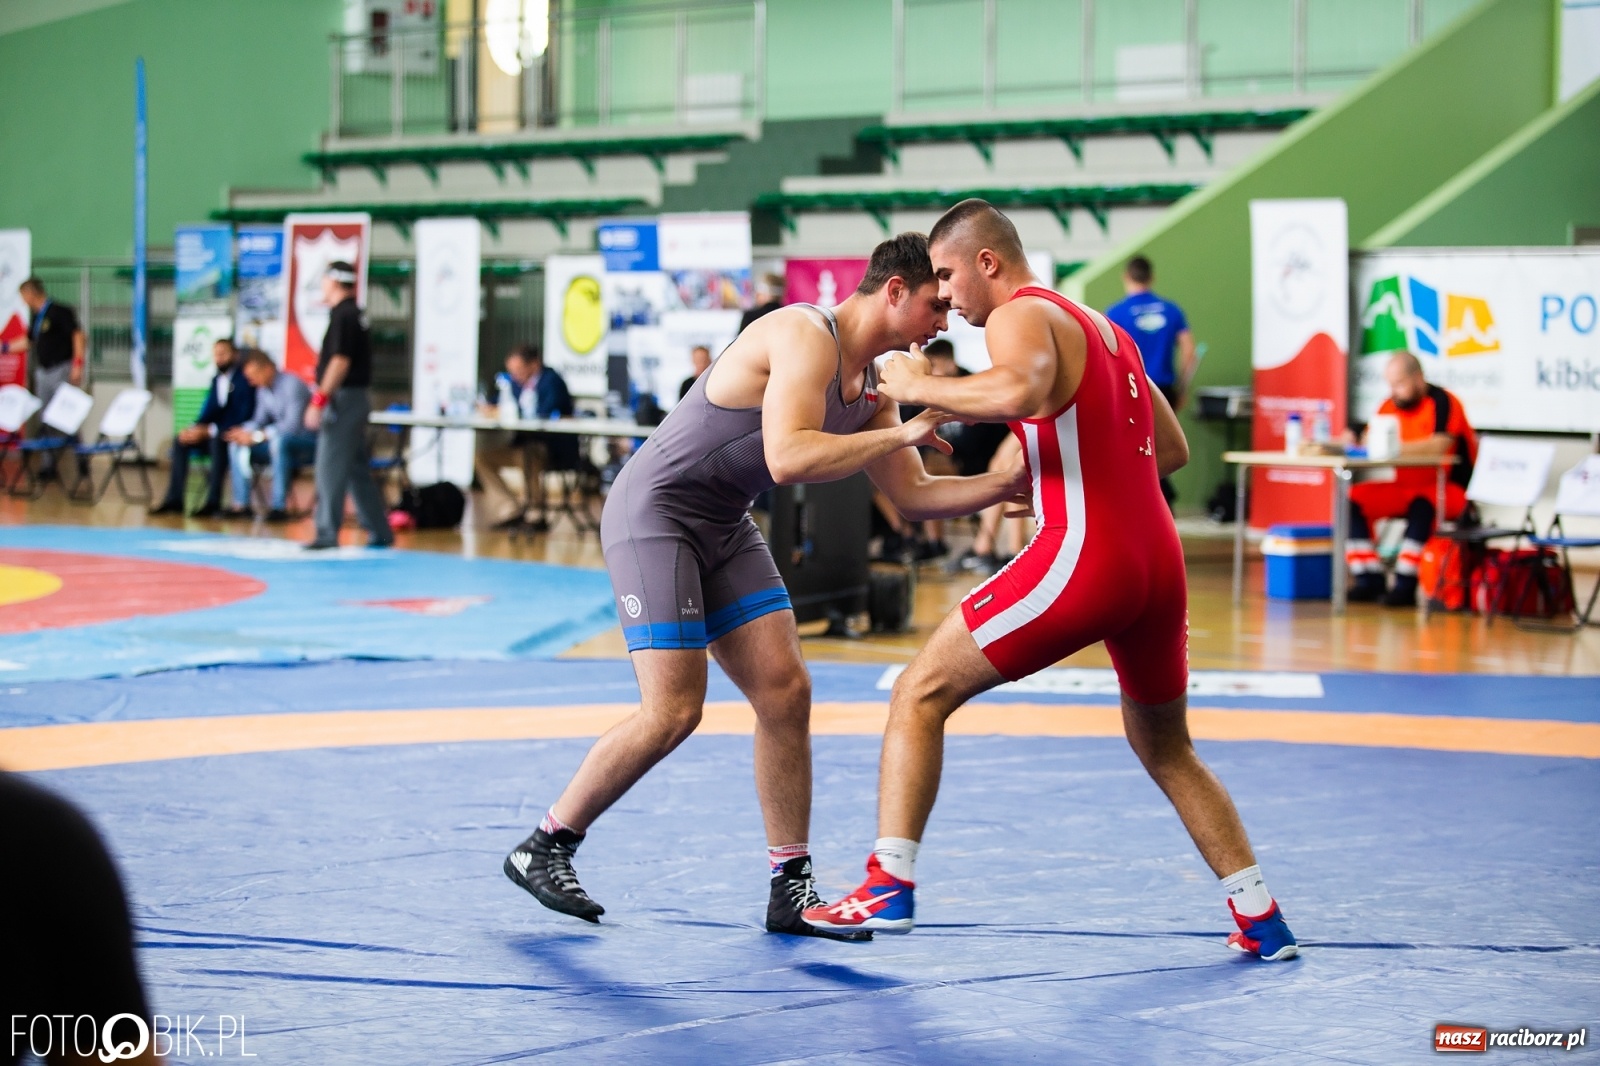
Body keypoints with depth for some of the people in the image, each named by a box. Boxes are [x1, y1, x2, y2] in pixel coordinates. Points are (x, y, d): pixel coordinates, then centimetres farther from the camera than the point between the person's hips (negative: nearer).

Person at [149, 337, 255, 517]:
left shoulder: (244, 380, -11)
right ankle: (174, 499, -14)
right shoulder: (216, 380, 13)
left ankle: (213, 502, -39)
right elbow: (208, 411, 12)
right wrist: (196, 429, -11)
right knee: (180, 441, -12)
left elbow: (243, 417, -19)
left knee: (217, 440, -37)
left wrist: (209, 431, -24)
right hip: (214, 434, 8)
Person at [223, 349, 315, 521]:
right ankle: (241, 504, -5)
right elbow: (260, 420, 14)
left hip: (307, 441, -9)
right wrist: (243, 430, -9)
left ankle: (279, 506, -36)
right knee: (237, 445, -1)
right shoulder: (263, 389, 7)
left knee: (279, 441, -39)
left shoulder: (291, 384, -19)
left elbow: (293, 425, -27)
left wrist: (257, 436, -27)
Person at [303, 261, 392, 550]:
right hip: (358, 397, 10)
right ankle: (379, 531, 16)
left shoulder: (343, 315, -14)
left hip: (344, 397, -10)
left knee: (330, 469, -8)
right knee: (357, 468, 13)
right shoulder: (355, 314, 15)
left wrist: (319, 401, -20)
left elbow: (340, 362, -20)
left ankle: (327, 534, -8)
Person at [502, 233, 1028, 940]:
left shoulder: (870, 386, 7)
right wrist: (902, 434, -28)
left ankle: (790, 891, 5)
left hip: (725, 530, 9)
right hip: (653, 512, -9)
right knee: (673, 712, -13)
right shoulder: (808, 337, -21)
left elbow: (914, 497, 10)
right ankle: (541, 850, 3)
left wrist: (1015, 482, 1)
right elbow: (787, 458, -34)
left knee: (785, 693, -1)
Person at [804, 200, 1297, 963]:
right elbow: (1172, 451, 27)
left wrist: (923, 389, -14)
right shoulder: (1102, 328, 24)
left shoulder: (1021, 317, -2)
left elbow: (1021, 390, -27)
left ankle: (890, 887, -7)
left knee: (920, 695, 1)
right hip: (1160, 561, 8)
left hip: (1082, 556, -8)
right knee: (1166, 750, 25)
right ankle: (1262, 920, 22)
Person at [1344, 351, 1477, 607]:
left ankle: (1405, 584, -34)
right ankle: (1370, 580, -13)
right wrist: (1351, 444, -17)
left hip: (1451, 489, -7)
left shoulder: (1442, 402, -12)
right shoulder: (1390, 407, 8)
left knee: (1422, 505, -37)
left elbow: (1438, 446, -27)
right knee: (1354, 500, -10)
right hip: (1405, 488, 7)